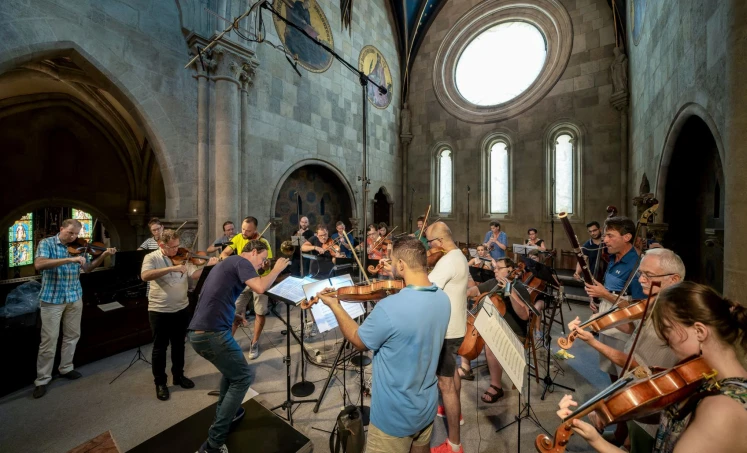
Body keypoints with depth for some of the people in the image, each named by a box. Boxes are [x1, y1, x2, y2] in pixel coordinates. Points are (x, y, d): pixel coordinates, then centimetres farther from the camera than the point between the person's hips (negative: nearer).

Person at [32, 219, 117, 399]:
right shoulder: (46, 243, -8)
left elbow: (88, 268, 5)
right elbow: (39, 264, -25)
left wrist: (104, 255, -10)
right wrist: (69, 259, -34)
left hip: (75, 297, 5)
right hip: (52, 298, -4)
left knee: (72, 335, 14)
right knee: (49, 339, 2)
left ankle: (66, 368, 30)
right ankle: (42, 379, 16)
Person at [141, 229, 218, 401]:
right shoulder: (151, 258, -9)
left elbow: (195, 274, -12)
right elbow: (145, 276, -27)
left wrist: (209, 266, -29)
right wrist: (171, 268, -36)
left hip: (181, 309, 3)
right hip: (159, 311, -3)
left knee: (179, 345, 18)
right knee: (160, 348, 12)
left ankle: (178, 376, 36)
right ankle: (160, 382, 30)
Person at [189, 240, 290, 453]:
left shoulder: (226, 262, 20)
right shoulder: (241, 261, -7)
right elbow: (260, 288, -24)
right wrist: (277, 269, -8)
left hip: (196, 332, 10)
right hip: (212, 333, -10)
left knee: (231, 368, 29)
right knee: (242, 377, 5)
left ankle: (225, 413, 41)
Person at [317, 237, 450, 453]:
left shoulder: (389, 307, -33)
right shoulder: (443, 299, -11)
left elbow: (358, 341, -15)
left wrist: (334, 306, -4)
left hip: (395, 415, -6)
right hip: (427, 407, 6)